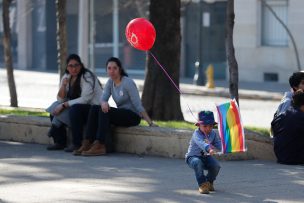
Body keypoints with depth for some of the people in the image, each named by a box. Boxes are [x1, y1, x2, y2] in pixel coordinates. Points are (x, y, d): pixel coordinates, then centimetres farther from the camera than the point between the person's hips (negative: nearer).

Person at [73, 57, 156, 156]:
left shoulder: (128, 83, -16)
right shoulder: (110, 82, 6)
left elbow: (138, 105, -18)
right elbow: (103, 98, -3)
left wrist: (150, 123, -22)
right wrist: (104, 103, -29)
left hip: (133, 115, -7)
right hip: (121, 113, 7)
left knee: (104, 112, -28)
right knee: (94, 109, -13)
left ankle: (99, 146, -31)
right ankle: (87, 143, -21)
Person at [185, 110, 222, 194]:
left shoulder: (213, 134, -3)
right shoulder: (197, 134, -22)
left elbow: (219, 147, -3)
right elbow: (201, 143, -44)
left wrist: (213, 147, -26)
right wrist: (209, 149, -64)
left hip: (205, 157, 5)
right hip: (193, 157, -5)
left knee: (216, 165, -21)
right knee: (198, 163, -39)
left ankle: (209, 182, 9)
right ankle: (202, 184, -27)